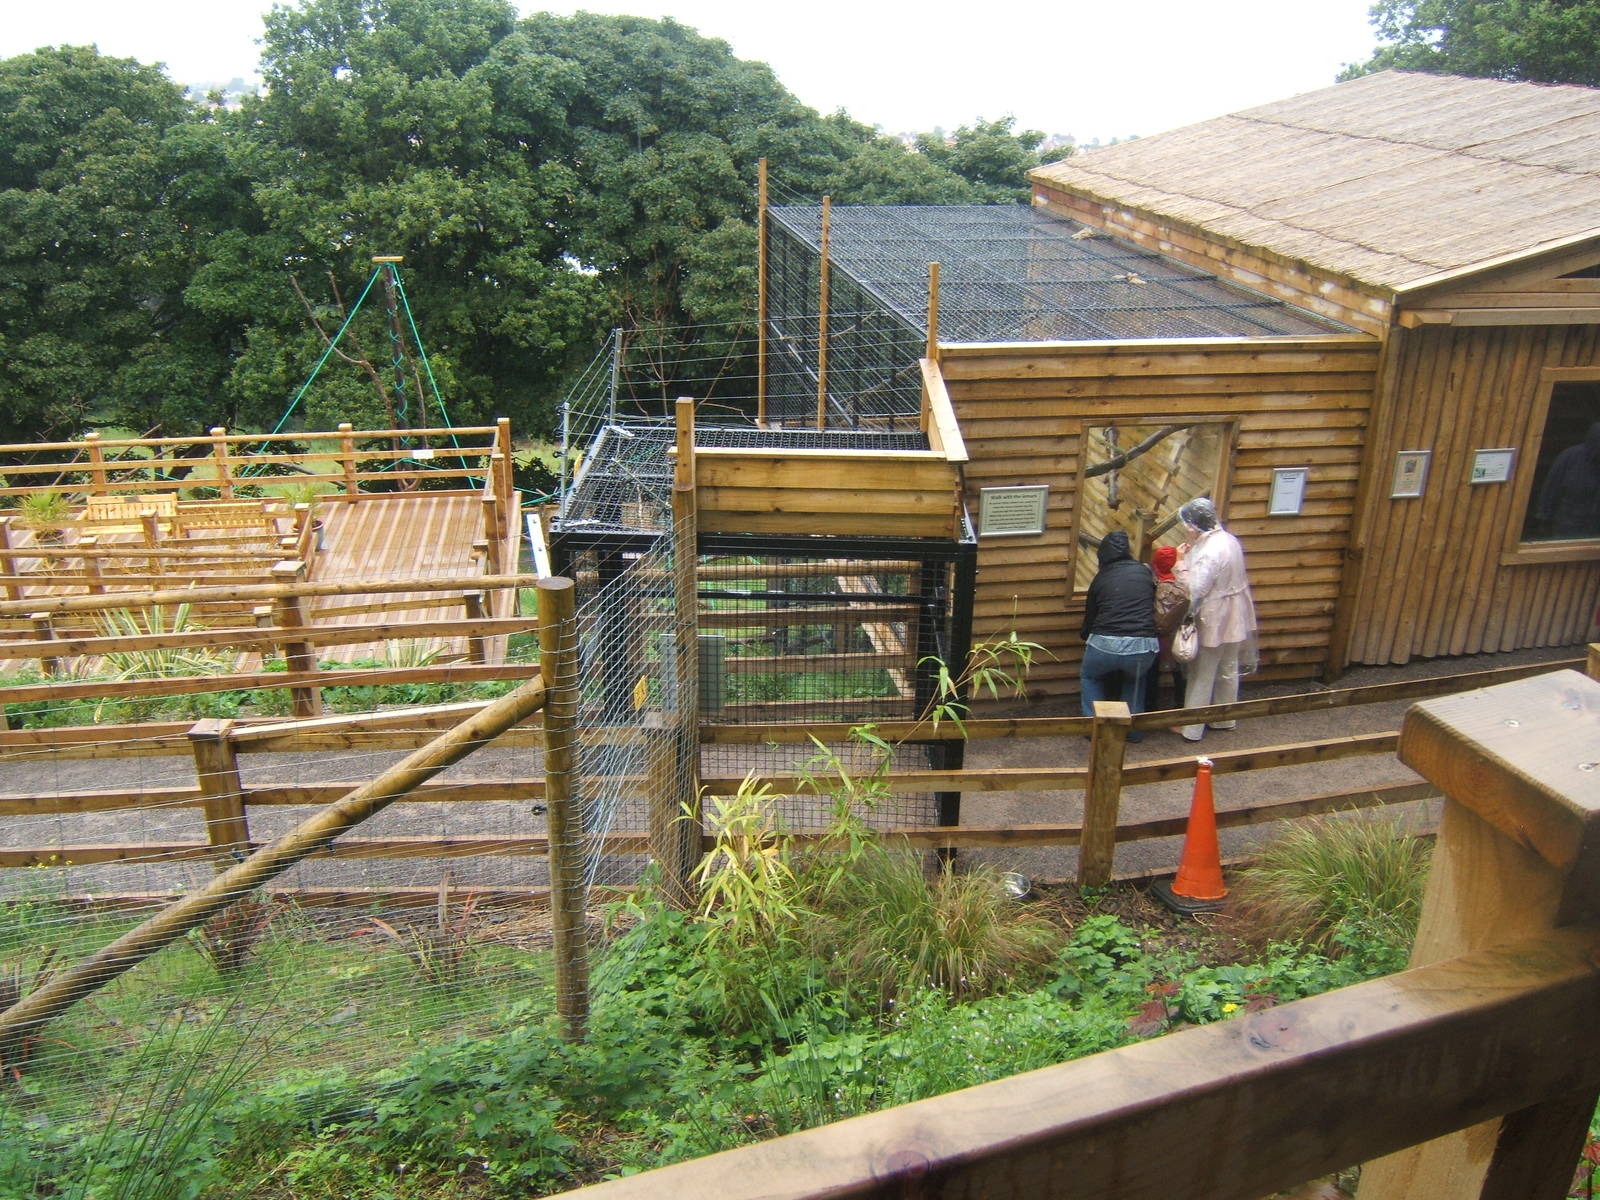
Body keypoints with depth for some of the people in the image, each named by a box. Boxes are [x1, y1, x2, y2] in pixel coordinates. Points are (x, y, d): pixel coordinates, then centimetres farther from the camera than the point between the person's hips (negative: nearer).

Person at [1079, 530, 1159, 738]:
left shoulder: (1100, 578, 12)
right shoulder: (1144, 571, 13)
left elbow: (1089, 619, 20)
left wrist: (1084, 634, 42)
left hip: (1105, 645, -1)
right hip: (1143, 647, 1)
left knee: (1090, 678, 30)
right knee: (1135, 678, 34)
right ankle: (1133, 729, 30)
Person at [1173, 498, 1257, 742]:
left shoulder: (1209, 552, -27)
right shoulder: (1228, 539, 2)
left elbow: (1193, 591, -26)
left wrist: (1182, 563, -17)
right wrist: (1190, 557, 3)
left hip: (1214, 621, -9)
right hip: (1234, 618, 9)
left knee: (1202, 676, 3)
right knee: (1228, 670, 21)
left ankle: (1191, 729, 13)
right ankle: (1225, 720, 36)